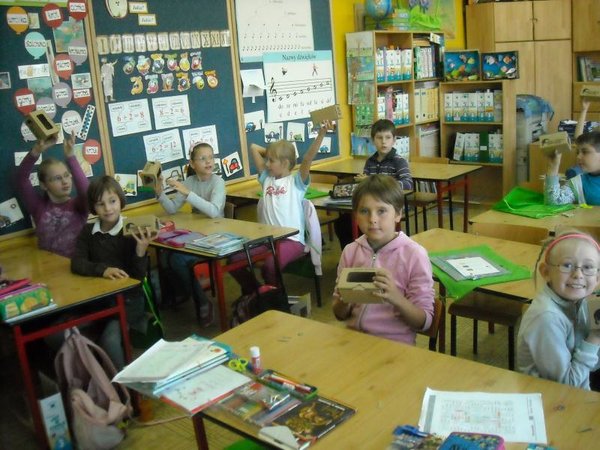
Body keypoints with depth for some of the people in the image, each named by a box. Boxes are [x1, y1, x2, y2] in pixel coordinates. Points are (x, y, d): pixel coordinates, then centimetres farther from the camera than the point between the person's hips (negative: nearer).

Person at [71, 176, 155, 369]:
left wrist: (141, 250, -30)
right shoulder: (87, 232, 4)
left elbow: (138, 277, -12)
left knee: (110, 339, -28)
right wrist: (103, 269, -28)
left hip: (128, 298, -4)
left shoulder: (132, 233, -10)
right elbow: (76, 264, -9)